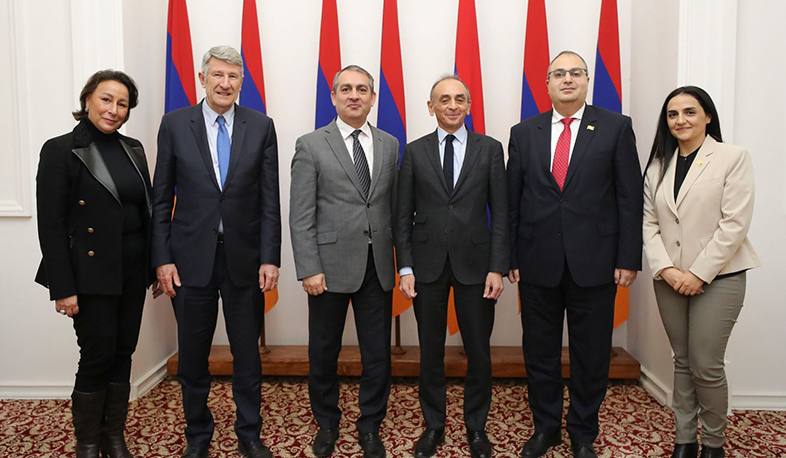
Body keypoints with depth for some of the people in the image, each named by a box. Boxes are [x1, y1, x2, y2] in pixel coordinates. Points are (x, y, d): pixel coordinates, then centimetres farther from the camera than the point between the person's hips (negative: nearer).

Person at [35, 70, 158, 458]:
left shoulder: (133, 149, 10)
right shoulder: (60, 150, -7)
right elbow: (51, 225, -10)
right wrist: (62, 288, -14)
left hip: (133, 272, 5)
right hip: (91, 274, -5)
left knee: (123, 354, 12)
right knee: (97, 357, 1)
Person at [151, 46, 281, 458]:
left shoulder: (261, 126, 1)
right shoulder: (175, 124, 2)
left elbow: (270, 200, 0)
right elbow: (161, 199, 2)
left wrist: (269, 258, -6)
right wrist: (162, 258, -3)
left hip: (244, 258, 0)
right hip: (191, 258, 0)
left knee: (247, 354, 11)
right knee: (192, 354, 12)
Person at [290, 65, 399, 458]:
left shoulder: (390, 145, 9)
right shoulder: (311, 145, -1)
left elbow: (395, 207, 9)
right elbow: (301, 215, -5)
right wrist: (309, 269, -11)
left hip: (378, 267, 3)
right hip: (330, 265, -2)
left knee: (378, 354, 9)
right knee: (324, 352, 11)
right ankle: (327, 423, 34)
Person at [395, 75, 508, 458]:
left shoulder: (490, 149, 4)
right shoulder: (415, 151, 5)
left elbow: (500, 213, 1)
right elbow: (403, 215, 4)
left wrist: (497, 268, -6)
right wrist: (405, 268, -4)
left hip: (474, 263, 0)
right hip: (428, 264, 1)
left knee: (479, 351, 8)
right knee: (430, 351, 10)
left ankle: (476, 427, 27)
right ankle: (433, 426, 27)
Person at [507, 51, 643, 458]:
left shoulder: (616, 128, 2)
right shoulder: (524, 133, 7)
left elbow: (630, 198, -1)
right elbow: (512, 201, 5)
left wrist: (628, 259, -5)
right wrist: (511, 257, 1)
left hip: (594, 262, -1)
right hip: (538, 262, 2)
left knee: (591, 354, 10)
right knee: (540, 351, 12)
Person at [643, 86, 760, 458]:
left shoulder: (732, 157, -4)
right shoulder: (658, 165, 9)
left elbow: (735, 223, -11)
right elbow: (649, 223, 6)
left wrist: (699, 274, -14)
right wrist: (665, 268, -8)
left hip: (716, 278, -4)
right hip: (670, 279, 4)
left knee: (706, 365, -2)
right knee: (682, 361, 12)